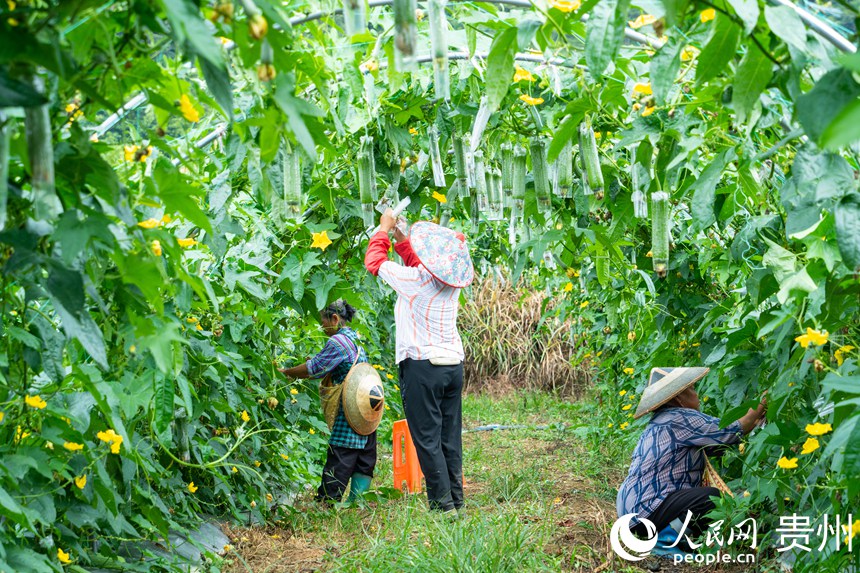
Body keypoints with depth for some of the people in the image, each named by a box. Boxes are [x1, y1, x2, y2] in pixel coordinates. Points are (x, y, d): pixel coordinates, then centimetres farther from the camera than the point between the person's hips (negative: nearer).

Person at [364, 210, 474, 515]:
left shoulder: (414, 280, -12)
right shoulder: (452, 281, 6)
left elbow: (374, 260, 5)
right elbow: (415, 262, 27)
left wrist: (384, 228, 18)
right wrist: (399, 235, 28)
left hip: (422, 367, -7)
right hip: (453, 364, 7)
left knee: (427, 439, -2)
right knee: (451, 438, 11)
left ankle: (443, 505, -3)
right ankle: (457, 501, 14)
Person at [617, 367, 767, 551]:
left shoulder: (662, 422, 20)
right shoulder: (678, 418, -12)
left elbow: (716, 445, 18)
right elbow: (729, 432, -11)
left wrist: (755, 420, 17)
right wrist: (759, 409, 3)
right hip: (646, 511, -11)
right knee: (713, 498, -24)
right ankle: (666, 540, -14)